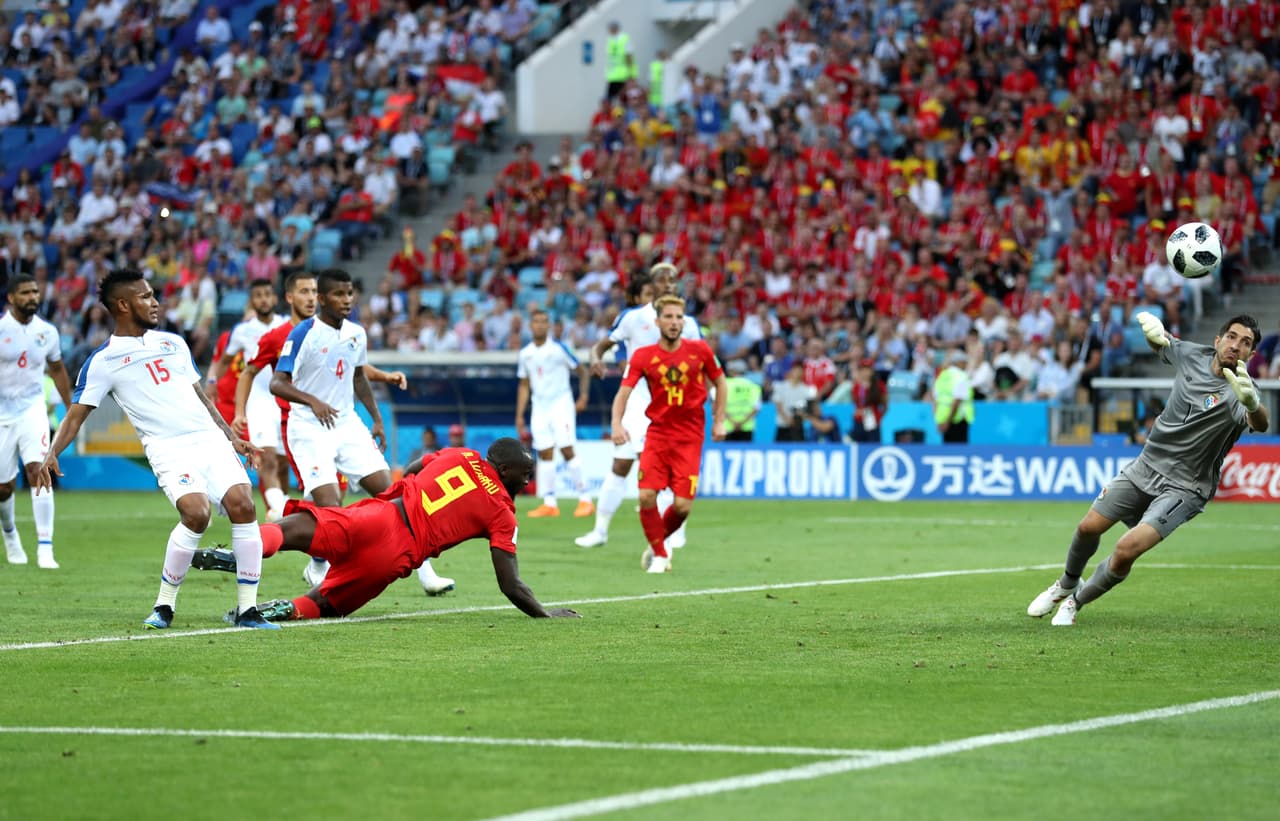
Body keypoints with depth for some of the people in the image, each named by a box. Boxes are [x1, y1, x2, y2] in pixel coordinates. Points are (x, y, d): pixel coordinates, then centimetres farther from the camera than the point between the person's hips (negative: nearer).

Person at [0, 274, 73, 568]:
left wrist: (71, 409, 18)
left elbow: (57, 370, 18)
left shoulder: (47, 332, 2)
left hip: (33, 411, 1)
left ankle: (45, 549, -20)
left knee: (38, 472, -19)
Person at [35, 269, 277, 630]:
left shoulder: (173, 343, 20)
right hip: (169, 449, -5)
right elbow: (76, 414, 1)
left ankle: (247, 609, -6)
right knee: (196, 513, -27)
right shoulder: (103, 361, 4)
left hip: (211, 438, 5)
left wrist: (232, 437, 22)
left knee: (242, 505, -14)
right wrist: (51, 453, -15)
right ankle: (164, 606, -9)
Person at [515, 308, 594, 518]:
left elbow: (583, 371, 0)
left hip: (561, 404, -5)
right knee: (545, 454, 1)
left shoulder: (558, 348, -6)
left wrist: (583, 396, -12)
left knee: (567, 450, -13)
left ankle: (585, 499, -9)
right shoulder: (525, 354, 9)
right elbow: (524, 385, 16)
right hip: (540, 407, 5)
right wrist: (519, 415, 11)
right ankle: (549, 503, 4)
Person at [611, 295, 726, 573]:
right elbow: (623, 392, -8)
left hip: (689, 437, 0)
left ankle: (659, 542, 23)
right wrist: (617, 423, -25)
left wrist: (719, 421, 9)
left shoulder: (700, 351, -1)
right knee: (646, 496, -14)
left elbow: (720, 383, 14)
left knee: (683, 505, -9)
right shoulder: (642, 356, -3)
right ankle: (659, 554, 8)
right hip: (657, 433, 0)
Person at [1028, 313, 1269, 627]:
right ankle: (1067, 584, 41)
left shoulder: (1238, 391, -23)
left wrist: (1253, 403, -70)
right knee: (1089, 528, 8)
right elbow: (1159, 343, 17)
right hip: (1147, 463, 5)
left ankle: (1077, 601, 8)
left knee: (1126, 550, -19)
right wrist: (1153, 328, -7)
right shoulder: (1192, 354, -6)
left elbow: (1260, 423, -47)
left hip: (1184, 488, -5)